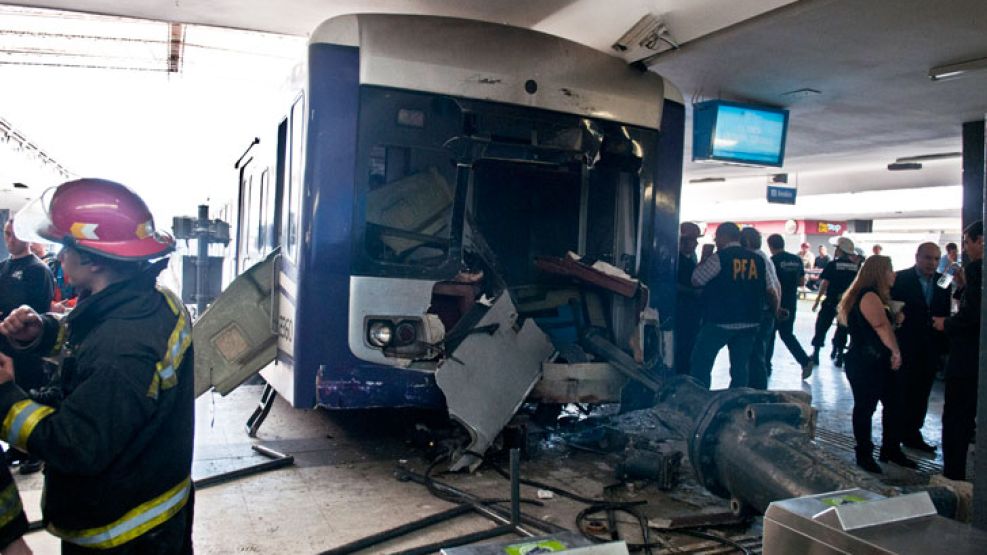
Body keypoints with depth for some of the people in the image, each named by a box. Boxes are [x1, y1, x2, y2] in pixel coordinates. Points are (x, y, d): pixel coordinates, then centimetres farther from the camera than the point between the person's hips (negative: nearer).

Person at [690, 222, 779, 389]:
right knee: (740, 367, 11)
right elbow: (769, 291, 11)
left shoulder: (719, 258, -10)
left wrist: (704, 258, 5)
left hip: (719, 321, -5)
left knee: (701, 363, 4)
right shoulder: (757, 260, 7)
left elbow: (696, 280, -7)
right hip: (749, 322, 5)